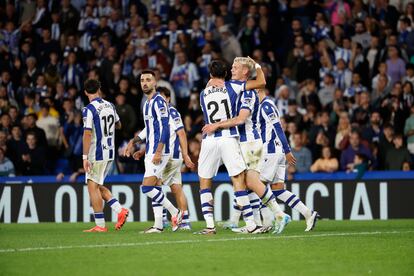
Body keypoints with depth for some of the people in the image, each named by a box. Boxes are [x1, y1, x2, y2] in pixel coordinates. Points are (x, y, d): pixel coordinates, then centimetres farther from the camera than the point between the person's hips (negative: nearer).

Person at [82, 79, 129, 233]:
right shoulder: (110, 106, 8)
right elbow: (118, 125, 25)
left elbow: (87, 134, -19)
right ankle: (120, 210, 4)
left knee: (93, 187, -2)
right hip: (110, 152, 7)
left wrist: (85, 157, -18)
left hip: (96, 154, -7)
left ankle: (100, 225, -4)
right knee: (98, 186, 17)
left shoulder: (89, 109, -13)